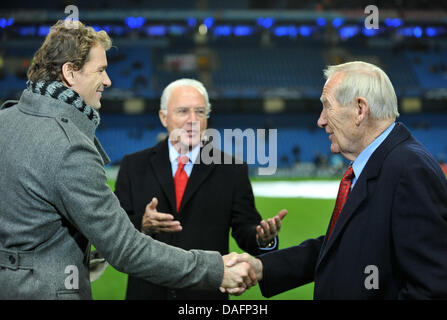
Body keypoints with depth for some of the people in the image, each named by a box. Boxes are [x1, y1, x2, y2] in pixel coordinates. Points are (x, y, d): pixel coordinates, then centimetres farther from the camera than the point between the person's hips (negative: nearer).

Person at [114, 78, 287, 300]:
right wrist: (142, 225, -22)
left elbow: (245, 229, -2)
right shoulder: (133, 166, 3)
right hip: (147, 292, 1)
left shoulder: (232, 171, 2)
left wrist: (263, 238, -24)